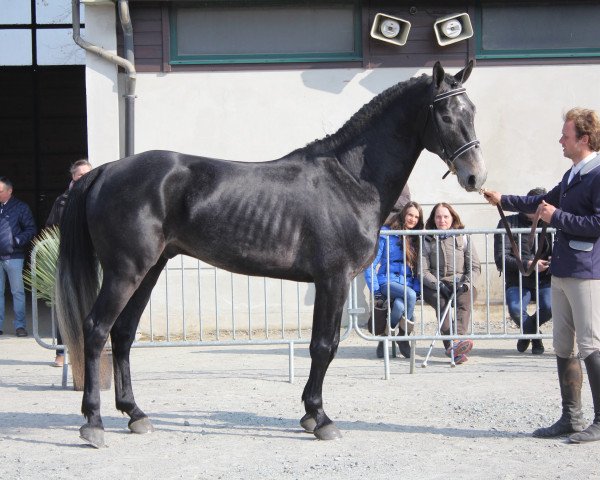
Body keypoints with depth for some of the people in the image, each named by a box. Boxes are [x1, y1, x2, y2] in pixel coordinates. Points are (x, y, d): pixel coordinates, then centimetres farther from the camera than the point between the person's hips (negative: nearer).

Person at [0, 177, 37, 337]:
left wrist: (17, 241, -14)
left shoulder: (21, 207, 1)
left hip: (13, 257, -4)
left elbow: (31, 229, 0)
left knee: (18, 292, 0)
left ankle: (19, 325, 4)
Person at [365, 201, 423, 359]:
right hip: (388, 281, -3)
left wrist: (418, 288, -1)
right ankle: (403, 337, -18)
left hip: (408, 284, 3)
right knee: (409, 294, -36)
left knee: (400, 305, -33)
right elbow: (371, 263, -2)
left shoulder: (417, 238, 14)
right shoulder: (386, 233, 0)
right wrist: (375, 290, -11)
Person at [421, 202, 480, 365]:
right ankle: (451, 345, -50)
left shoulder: (463, 238, 12)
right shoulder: (428, 241, 10)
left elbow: (475, 267, 8)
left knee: (464, 300, -33)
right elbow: (423, 270, 1)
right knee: (441, 302, -33)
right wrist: (438, 285, -16)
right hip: (435, 286, -1)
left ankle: (458, 338, -54)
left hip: (461, 284, 1)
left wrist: (465, 284, -12)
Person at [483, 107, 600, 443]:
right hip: (562, 271, 10)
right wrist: (503, 200, 37)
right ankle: (571, 418, 19)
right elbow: (544, 202, 33)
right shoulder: (572, 175, 16)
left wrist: (557, 217, -15)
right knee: (563, 346, 12)